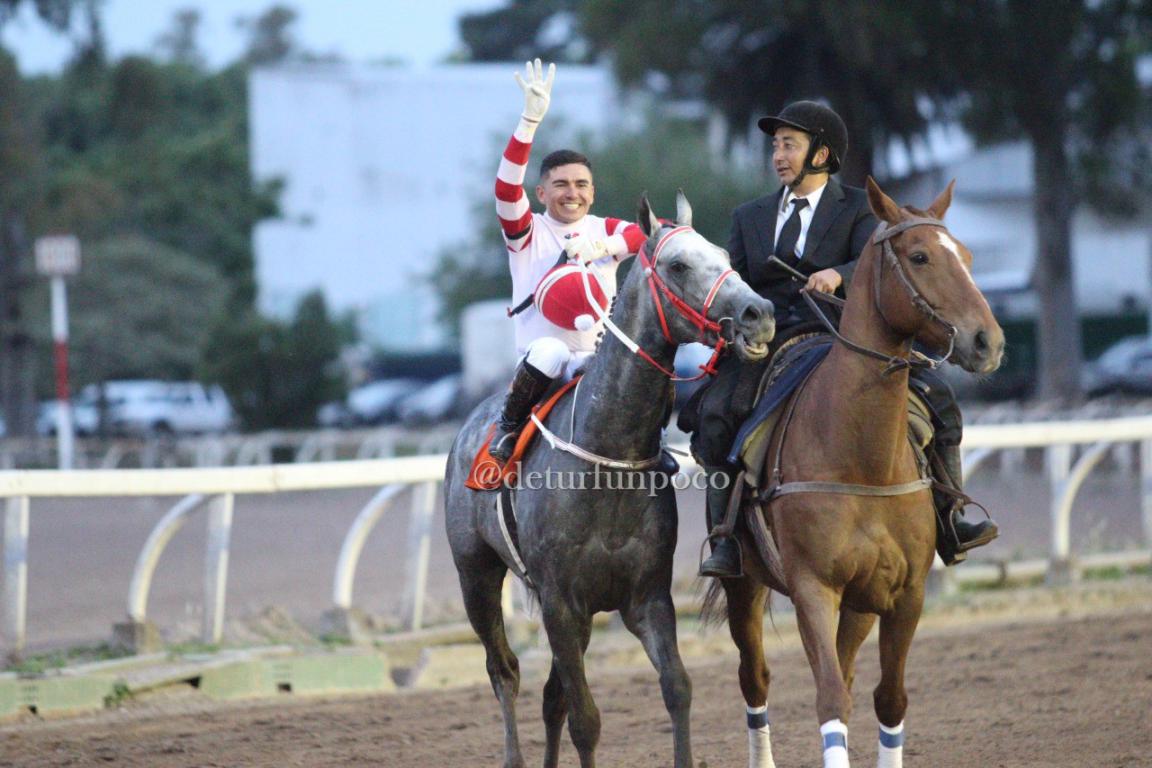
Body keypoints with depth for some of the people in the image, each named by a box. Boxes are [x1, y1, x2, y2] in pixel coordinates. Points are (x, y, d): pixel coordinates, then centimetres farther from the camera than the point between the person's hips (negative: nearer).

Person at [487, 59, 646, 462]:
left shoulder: (606, 230, 13)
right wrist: (531, 119, -24)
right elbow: (506, 187, -15)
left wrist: (604, 248, -23)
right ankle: (509, 426, -12)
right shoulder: (527, 232, 4)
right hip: (540, 352, -3)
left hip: (600, 355, 3)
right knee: (550, 351, -38)